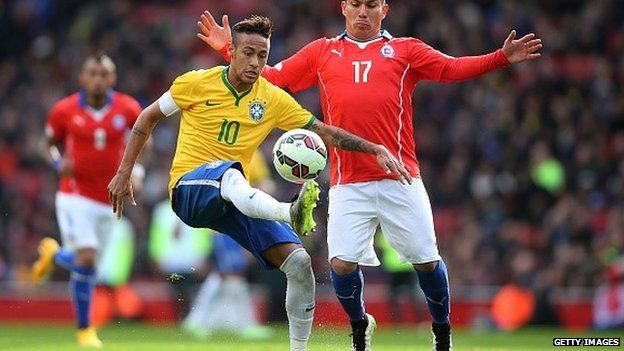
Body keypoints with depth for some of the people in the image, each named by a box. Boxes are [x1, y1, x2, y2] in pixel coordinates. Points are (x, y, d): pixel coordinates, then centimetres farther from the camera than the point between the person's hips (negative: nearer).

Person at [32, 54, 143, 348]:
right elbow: (50, 143, 9)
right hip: (74, 196, -3)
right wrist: (59, 163, -12)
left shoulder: (128, 109, -4)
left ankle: (53, 254, 46)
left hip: (108, 200, 3)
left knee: (86, 260, 11)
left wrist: (135, 172, -2)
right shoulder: (64, 110, -7)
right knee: (86, 260, -17)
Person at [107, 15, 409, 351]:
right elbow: (148, 117, 9)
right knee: (228, 171, -42)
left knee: (299, 263, -13)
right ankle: (290, 215, -72)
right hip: (189, 189, -5)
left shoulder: (273, 99, 5)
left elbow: (326, 133, 6)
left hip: (238, 202, 5)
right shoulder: (196, 84, -3)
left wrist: (376, 149, -7)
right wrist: (123, 175, 6)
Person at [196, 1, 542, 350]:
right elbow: (271, 76, 18)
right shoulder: (321, 52, 15)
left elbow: (453, 68, -2)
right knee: (341, 263, -10)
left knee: (427, 261, -2)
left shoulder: (405, 50, 10)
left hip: (401, 180, -1)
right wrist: (229, 48, 9)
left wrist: (501, 58, -16)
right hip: (348, 184, 1)